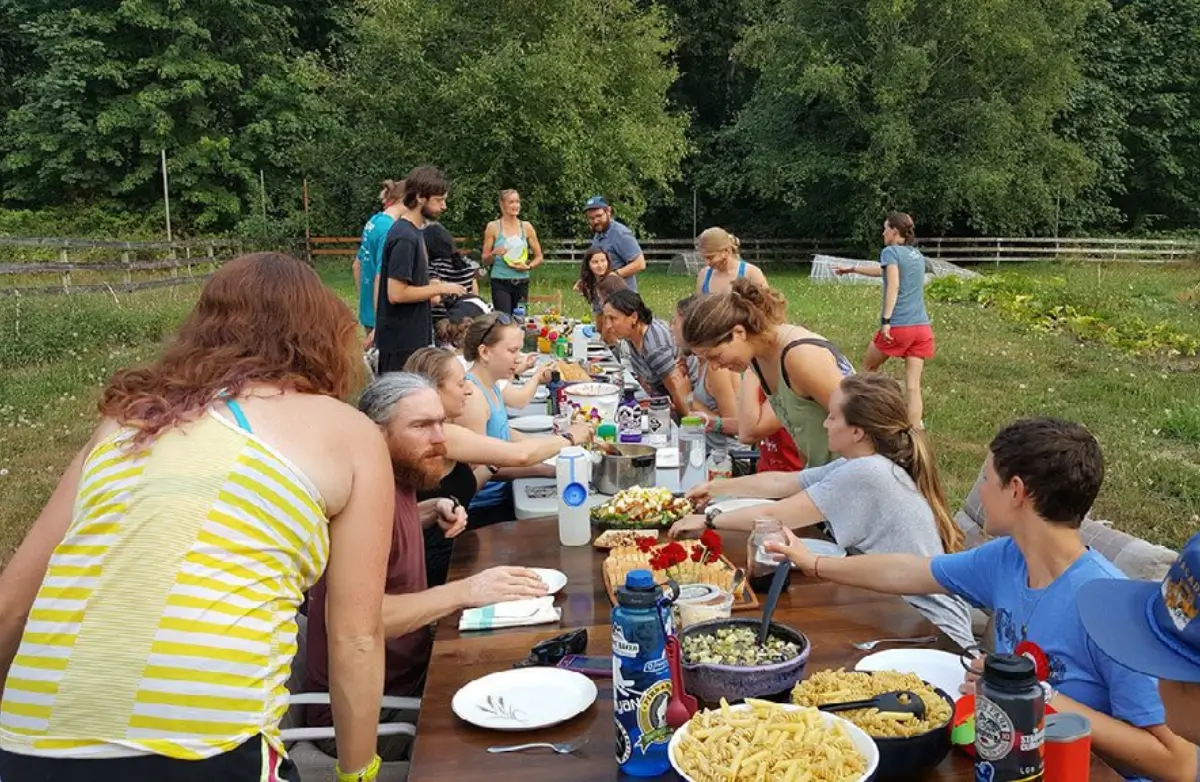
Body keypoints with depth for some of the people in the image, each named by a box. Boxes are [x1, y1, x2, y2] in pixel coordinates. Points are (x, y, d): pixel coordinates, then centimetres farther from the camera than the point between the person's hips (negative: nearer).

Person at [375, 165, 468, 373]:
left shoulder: (414, 230, 10)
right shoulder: (404, 237, -19)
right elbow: (396, 294, -23)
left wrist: (434, 285, 4)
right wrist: (440, 288, -15)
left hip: (413, 336, 9)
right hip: (401, 341, -9)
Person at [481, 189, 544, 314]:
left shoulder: (526, 227, 6)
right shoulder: (493, 227, 1)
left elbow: (539, 257, 11)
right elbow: (485, 261, 4)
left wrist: (528, 266, -8)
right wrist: (494, 253, -15)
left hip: (522, 282, 3)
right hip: (500, 282, -3)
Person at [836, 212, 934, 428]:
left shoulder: (890, 252, -2)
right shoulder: (918, 255, 20)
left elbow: (893, 285, -16)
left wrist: (886, 320, -21)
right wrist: (853, 269, 44)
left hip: (898, 327, -6)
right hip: (922, 327, 6)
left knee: (867, 369, 18)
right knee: (913, 385, 1)